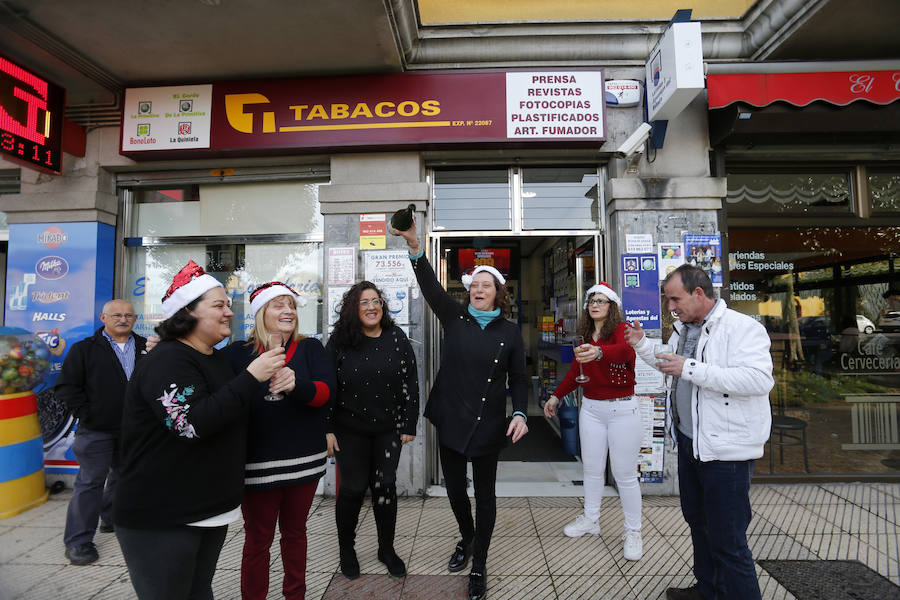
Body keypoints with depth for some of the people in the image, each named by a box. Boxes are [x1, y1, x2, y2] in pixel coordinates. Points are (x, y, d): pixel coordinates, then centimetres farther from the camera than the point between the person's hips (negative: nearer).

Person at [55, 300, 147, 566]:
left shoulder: (146, 347, 6)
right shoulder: (85, 349, -2)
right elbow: (66, 386, -3)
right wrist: (86, 414, -10)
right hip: (97, 430, -4)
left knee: (123, 476, 17)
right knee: (91, 482, 0)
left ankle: (112, 519, 37)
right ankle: (78, 540, 11)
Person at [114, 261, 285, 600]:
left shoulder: (217, 359, 12)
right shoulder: (167, 361, -18)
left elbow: (237, 416, 21)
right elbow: (192, 423, -30)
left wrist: (275, 385, 0)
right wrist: (252, 377, -28)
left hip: (211, 508, 9)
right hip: (160, 518, -8)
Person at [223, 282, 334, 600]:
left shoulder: (310, 348, 0)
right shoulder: (238, 353, 0)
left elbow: (323, 392, -14)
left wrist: (294, 385, -33)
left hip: (304, 460, 2)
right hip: (257, 463, -1)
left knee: (295, 531, 19)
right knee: (257, 538, 11)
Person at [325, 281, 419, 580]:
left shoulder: (397, 338, -2)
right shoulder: (339, 341, -5)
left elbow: (410, 383, 1)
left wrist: (409, 425, 0)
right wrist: (327, 429, -6)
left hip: (388, 429, 2)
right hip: (349, 430, -1)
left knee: (385, 486, 9)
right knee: (353, 488, 7)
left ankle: (386, 548, 29)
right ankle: (346, 549, 30)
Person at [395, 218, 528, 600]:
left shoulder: (510, 332, -2)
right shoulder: (455, 317, 0)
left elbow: (518, 379, 1)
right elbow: (431, 287, -14)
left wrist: (520, 414, -15)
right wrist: (415, 247, -27)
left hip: (488, 425, -1)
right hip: (451, 420, 2)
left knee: (484, 493, 10)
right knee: (454, 488, 16)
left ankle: (479, 565, 29)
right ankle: (467, 538, 47)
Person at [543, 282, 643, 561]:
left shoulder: (622, 329, -10)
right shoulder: (586, 337, 9)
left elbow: (625, 350, -34)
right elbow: (575, 371, 19)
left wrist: (598, 352, -54)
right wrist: (556, 396, 16)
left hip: (622, 409, -5)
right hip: (591, 408, 6)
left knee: (625, 473, 3)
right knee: (592, 468, 14)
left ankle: (633, 532, 19)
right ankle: (590, 519, 32)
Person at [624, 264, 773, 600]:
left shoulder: (742, 328, -17)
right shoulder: (683, 329, 10)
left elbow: (760, 379, -31)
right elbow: (668, 367, 27)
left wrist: (690, 369, -29)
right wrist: (641, 345, 11)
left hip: (725, 449, -9)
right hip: (689, 440, 9)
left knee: (727, 539, -1)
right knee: (697, 520, 23)